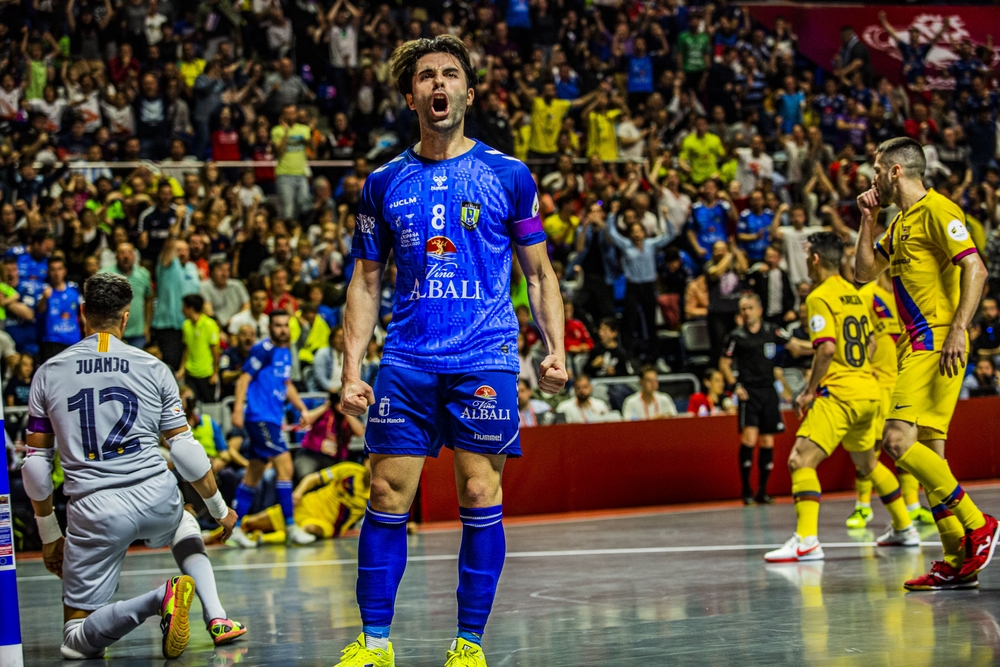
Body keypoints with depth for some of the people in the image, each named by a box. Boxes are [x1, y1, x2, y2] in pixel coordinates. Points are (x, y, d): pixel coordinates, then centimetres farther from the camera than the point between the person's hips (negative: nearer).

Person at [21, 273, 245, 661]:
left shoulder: (49, 373, 6)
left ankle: (160, 598, -25)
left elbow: (36, 463, 7)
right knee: (183, 525, 41)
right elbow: (186, 451, 6)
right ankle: (217, 617, 17)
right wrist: (220, 509, 20)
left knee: (77, 642, 4)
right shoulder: (152, 369, 5)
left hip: (94, 512, -2)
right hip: (157, 499, 2)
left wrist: (49, 534, 18)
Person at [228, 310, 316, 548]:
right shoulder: (264, 349, -10)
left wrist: (302, 408, 20)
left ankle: (233, 527, 14)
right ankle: (290, 527, -11)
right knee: (285, 466, -13)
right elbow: (244, 378, -14)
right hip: (260, 418, -9)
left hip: (273, 419, 9)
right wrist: (238, 409, -23)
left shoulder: (286, 352, 16)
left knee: (254, 475, 10)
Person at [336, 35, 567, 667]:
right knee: (388, 498, -1)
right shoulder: (385, 183, 10)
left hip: (485, 360, -2)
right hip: (407, 360, 2)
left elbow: (540, 272, 10)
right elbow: (366, 282, 14)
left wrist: (556, 350, -3)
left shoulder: (508, 176, 5)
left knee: (481, 500, -2)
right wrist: (352, 370, 5)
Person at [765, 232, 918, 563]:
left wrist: (810, 391, -12)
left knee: (801, 460, -15)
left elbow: (827, 348, -21)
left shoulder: (819, 297, -10)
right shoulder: (854, 294, 14)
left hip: (838, 394, -9)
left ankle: (806, 540, -28)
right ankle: (904, 528, 35)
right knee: (867, 462, 26)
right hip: (868, 392, 9)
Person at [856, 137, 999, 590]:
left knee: (898, 440, -19)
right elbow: (865, 271, 27)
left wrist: (958, 329, -26)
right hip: (916, 344, 10)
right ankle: (958, 561, 6)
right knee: (929, 451, 5)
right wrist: (868, 218, 17)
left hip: (936, 341, -10)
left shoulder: (936, 210, -8)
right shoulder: (902, 222, 21)